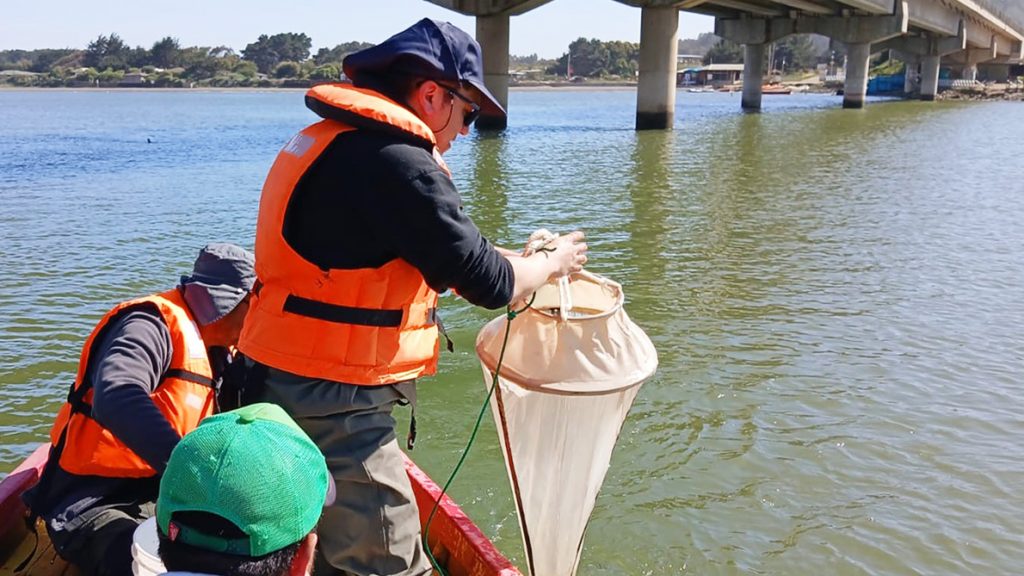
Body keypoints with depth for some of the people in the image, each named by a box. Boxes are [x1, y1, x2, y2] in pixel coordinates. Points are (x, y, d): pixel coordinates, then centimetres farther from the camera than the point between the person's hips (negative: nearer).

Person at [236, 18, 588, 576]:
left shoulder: (330, 139, 11)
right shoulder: (394, 161, -20)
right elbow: (485, 281, -17)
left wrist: (515, 259, 14)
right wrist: (552, 262, 4)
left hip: (286, 382, 10)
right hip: (332, 404, -10)